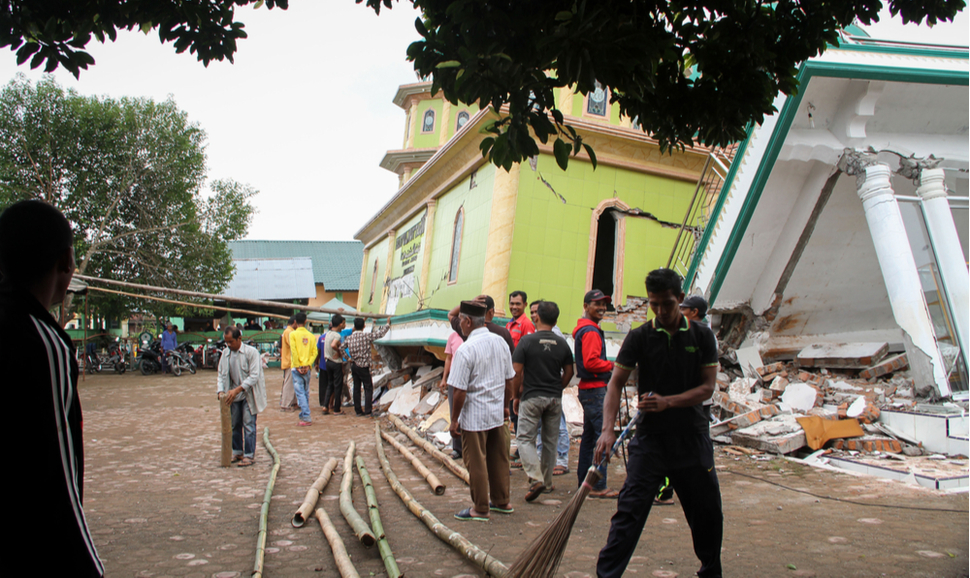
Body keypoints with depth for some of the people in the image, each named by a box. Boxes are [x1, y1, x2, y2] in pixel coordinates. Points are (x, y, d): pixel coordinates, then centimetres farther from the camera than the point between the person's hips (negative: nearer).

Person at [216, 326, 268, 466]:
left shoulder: (251, 352, -13)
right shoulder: (225, 353, 2)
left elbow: (254, 376, -17)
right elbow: (221, 374, 8)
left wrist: (237, 390, -24)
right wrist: (220, 391, -10)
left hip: (248, 395, -5)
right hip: (233, 396, 5)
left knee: (248, 425, -5)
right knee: (235, 425, 12)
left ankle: (249, 455, 2)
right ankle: (237, 452, 24)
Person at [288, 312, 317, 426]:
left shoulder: (293, 334, -5)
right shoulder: (311, 335, 6)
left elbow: (293, 351, -12)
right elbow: (314, 352, -1)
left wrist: (297, 366, -9)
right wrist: (308, 364, -4)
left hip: (297, 368, -4)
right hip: (307, 368, 4)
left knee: (300, 392, -5)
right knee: (306, 392, 14)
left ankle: (306, 418, -11)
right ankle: (303, 415, 23)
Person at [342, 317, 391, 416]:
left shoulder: (350, 338, 2)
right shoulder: (366, 336, -12)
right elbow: (381, 333, -7)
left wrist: (348, 359, 13)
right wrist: (388, 324, 8)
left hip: (353, 366, 5)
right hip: (363, 366, -5)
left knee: (356, 388, 10)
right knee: (368, 388, 3)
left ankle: (358, 410, 13)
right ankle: (367, 410, 0)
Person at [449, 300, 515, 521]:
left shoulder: (466, 349, -19)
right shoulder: (500, 342, 2)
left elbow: (460, 390, -18)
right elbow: (509, 380, 9)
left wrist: (454, 418, -7)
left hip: (474, 417, -7)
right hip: (497, 413, 7)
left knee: (476, 463, 5)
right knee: (499, 459, 18)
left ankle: (480, 509, 16)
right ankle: (502, 501, 31)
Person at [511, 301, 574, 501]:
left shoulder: (527, 340, -10)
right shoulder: (562, 344, 2)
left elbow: (517, 372, -11)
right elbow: (568, 373, 8)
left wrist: (516, 396, 1)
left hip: (531, 397, -4)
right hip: (555, 398, 4)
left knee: (525, 438, 2)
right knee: (550, 440, 14)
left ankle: (536, 479, -14)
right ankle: (547, 482, 22)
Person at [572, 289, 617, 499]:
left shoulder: (583, 329, 18)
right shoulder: (591, 331, -15)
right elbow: (591, 362, -24)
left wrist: (609, 366, 13)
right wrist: (614, 365, -13)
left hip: (588, 389, 11)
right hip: (594, 389, -11)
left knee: (589, 436, 14)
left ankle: (584, 482, 21)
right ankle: (598, 486, -4)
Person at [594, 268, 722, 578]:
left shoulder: (702, 335, 0)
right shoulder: (639, 337, -4)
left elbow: (707, 387, -3)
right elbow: (616, 383, -9)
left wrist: (668, 402, -18)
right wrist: (607, 429, -22)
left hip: (693, 436, 2)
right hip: (650, 436, -2)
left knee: (707, 511, 15)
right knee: (630, 509, -7)